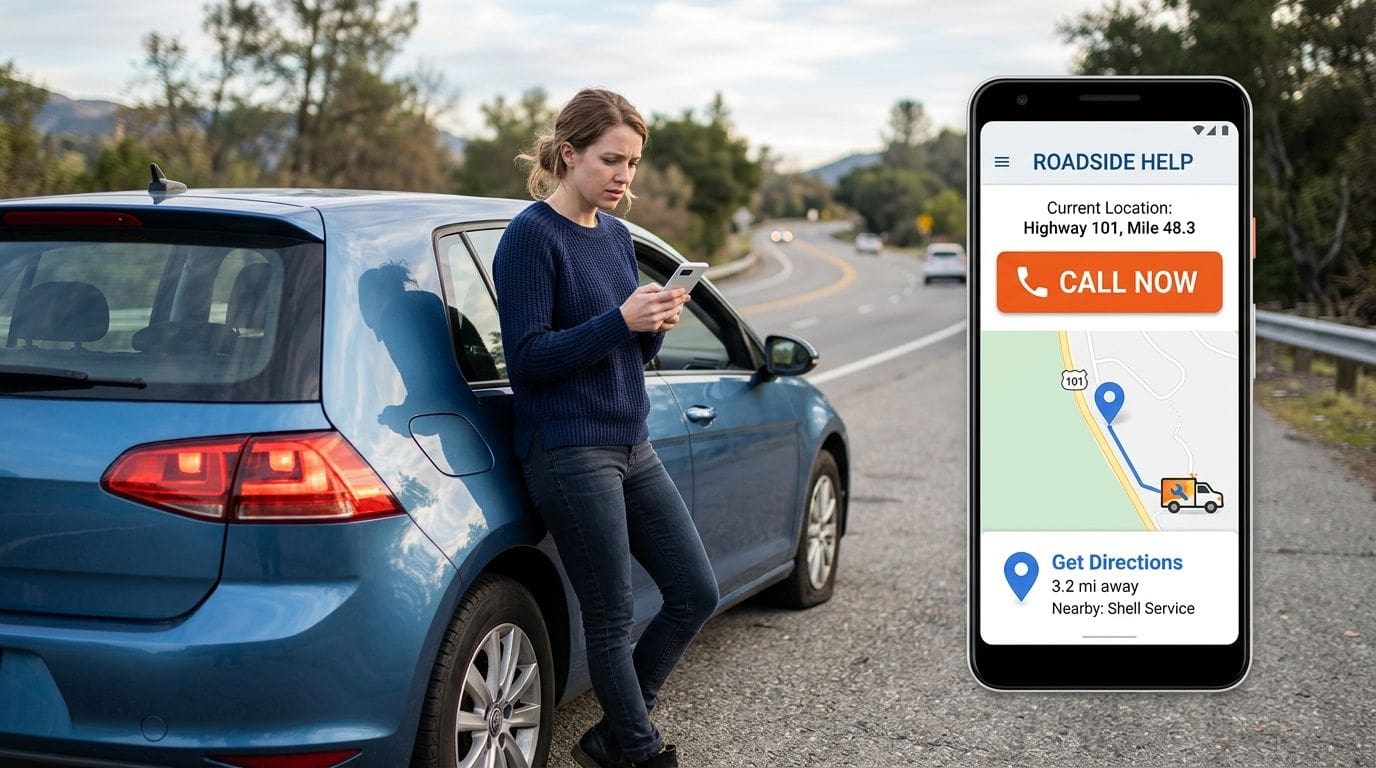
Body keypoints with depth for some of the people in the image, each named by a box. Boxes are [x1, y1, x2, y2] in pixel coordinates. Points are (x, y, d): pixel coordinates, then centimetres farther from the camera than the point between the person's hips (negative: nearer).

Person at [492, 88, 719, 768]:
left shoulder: (616, 235, 13)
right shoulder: (532, 236, -11)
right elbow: (526, 360, -17)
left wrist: (656, 323, -5)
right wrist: (620, 321, -23)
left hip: (631, 446, 8)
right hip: (569, 451, -8)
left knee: (696, 593, 11)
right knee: (613, 619, 1)